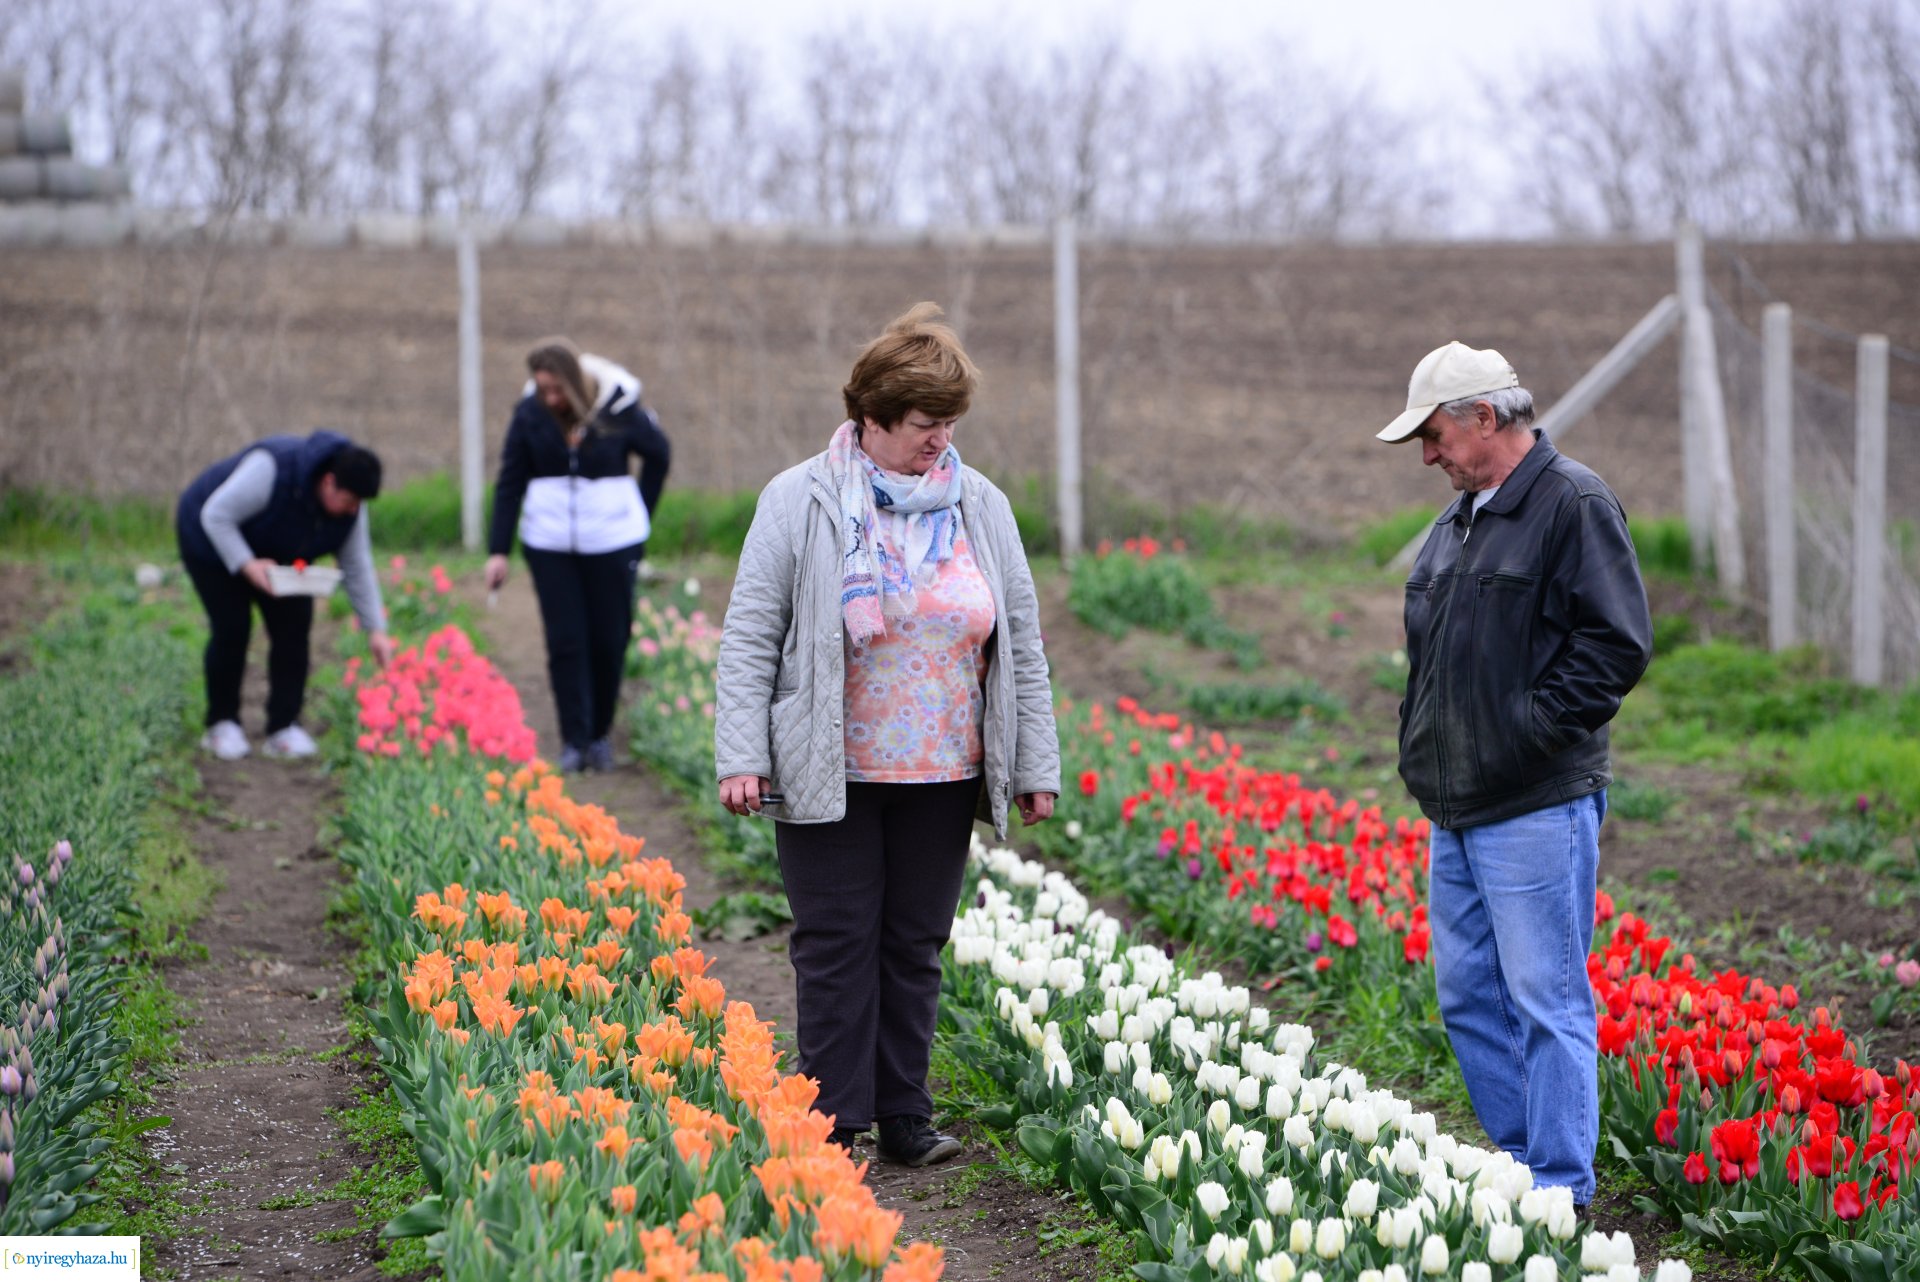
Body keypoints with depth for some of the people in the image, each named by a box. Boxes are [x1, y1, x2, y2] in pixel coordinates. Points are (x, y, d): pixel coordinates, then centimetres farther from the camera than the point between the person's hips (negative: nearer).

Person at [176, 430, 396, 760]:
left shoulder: (350, 509, -19)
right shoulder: (272, 468, -39)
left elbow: (357, 569, -9)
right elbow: (216, 515, -33)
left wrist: (376, 630, -14)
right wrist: (247, 565, -42)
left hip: (273, 553, 6)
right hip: (212, 540, -6)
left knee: (293, 624, -8)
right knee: (232, 627, -14)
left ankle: (284, 727, -2)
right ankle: (222, 724, 3)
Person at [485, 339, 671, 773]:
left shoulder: (618, 409, -11)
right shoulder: (530, 413, -7)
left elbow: (659, 454, 8)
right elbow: (511, 481, 0)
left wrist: (640, 515, 9)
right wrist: (498, 550, -5)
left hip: (612, 542, -1)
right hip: (550, 543, 1)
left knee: (609, 640, 4)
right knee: (564, 642, -4)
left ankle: (601, 734, 21)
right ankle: (574, 741, 3)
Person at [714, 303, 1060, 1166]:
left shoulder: (981, 508, 7)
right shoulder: (800, 503, -4)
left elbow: (1022, 646, 11)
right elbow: (750, 636, -4)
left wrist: (1036, 766, 8)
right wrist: (741, 757, -12)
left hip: (943, 774, 3)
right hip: (828, 775, -3)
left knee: (915, 946, 8)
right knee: (837, 946, 0)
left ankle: (905, 1115, 16)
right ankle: (835, 1122, 6)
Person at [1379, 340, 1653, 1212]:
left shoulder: (1574, 504, -10)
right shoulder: (1459, 519, 17)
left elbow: (1618, 643, -16)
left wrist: (1532, 731, -17)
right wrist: (1423, 752, 14)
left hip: (1536, 807, -9)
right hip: (1456, 808, 9)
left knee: (1546, 1000, -5)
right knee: (1469, 998, 14)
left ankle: (1560, 1187, 1)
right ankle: (1515, 1157, 25)